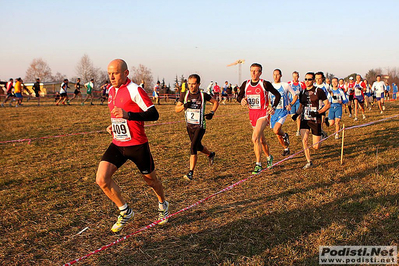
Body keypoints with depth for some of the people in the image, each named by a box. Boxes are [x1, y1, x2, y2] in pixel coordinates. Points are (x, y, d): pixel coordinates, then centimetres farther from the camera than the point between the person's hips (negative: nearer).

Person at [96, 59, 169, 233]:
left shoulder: (135, 90, -16)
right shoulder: (111, 90, 9)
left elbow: (154, 114, -23)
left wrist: (128, 115, -35)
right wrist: (113, 126, 10)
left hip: (137, 145, -6)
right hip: (117, 145, 6)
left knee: (150, 180, 13)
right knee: (101, 179, -11)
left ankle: (162, 205, 45)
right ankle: (125, 212, 9)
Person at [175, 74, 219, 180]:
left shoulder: (203, 95, -9)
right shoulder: (184, 95, -3)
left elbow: (215, 102, 7)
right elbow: (176, 109, 1)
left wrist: (212, 113, -8)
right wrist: (184, 106, -19)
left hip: (200, 126, -5)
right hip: (189, 125, 5)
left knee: (193, 147, -17)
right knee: (198, 146, 19)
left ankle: (191, 173, -13)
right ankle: (210, 154, 51)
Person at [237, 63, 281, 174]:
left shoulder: (265, 84, -9)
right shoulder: (246, 84, 4)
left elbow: (277, 95, 1)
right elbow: (239, 96, 11)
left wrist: (273, 107, -10)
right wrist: (242, 100, -12)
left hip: (263, 113, -5)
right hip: (252, 113, 5)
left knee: (255, 138, -20)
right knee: (261, 139, 16)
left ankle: (258, 165, -12)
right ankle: (269, 157, 41)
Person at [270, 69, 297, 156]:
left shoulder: (286, 85, -2)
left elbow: (295, 96, 6)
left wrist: (290, 104, -9)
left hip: (283, 111, -4)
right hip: (273, 111, 4)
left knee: (276, 130, -25)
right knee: (278, 135, 9)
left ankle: (285, 136, 7)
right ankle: (286, 148, 30)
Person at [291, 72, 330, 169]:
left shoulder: (319, 91, -4)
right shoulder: (302, 93, 10)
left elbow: (327, 105, -3)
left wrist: (318, 112, -18)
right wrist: (297, 114, 1)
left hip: (315, 120, -4)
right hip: (304, 119, 4)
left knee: (316, 147, 0)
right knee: (304, 140, -15)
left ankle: (321, 135, 36)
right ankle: (309, 162, -1)